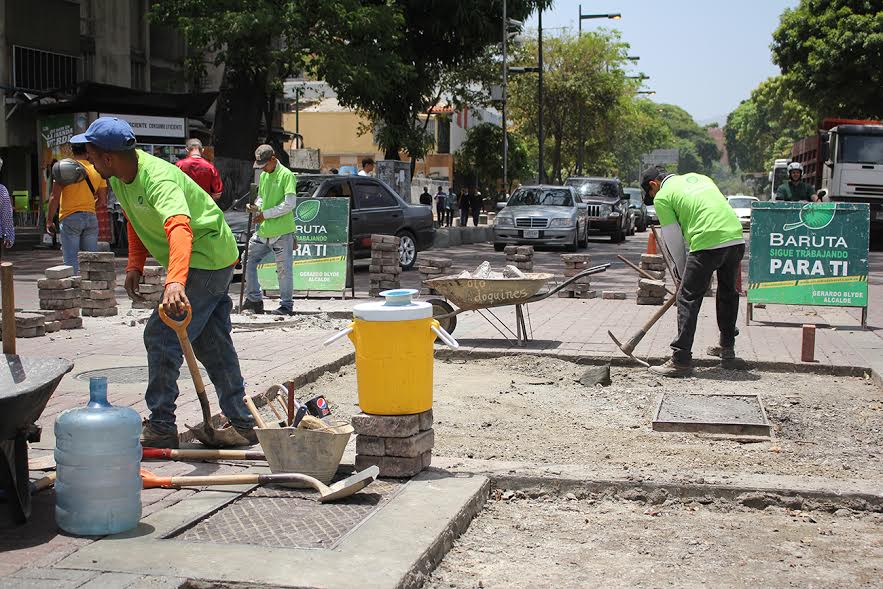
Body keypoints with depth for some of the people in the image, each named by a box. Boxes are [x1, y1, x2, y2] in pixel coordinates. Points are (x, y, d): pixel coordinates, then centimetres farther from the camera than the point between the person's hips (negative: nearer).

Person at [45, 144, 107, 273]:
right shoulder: (97, 170, 4)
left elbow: (54, 197, -9)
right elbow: (102, 201, 8)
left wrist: (49, 221, -3)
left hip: (70, 217, -3)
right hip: (91, 217, 3)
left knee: (71, 261, -1)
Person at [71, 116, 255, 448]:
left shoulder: (158, 179, -31)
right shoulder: (119, 178, 0)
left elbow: (179, 229, -48)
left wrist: (175, 282, -62)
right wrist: (134, 266, 5)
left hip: (206, 261, -10)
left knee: (161, 337, -12)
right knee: (213, 344, 14)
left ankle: (161, 427, -4)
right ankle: (241, 423, 22)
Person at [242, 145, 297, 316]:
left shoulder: (286, 175, -9)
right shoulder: (263, 176, 14)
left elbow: (289, 204, -16)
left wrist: (265, 214, -14)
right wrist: (256, 206, 1)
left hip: (282, 231, -8)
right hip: (263, 231, 8)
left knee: (284, 269, -3)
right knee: (249, 260, 9)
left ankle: (287, 306, 7)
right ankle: (254, 299, 18)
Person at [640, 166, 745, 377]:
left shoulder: (662, 196, 7)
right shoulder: (698, 177, 27)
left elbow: (674, 240, 6)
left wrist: (683, 272, 17)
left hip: (708, 245, -7)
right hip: (737, 239, 7)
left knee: (688, 300, -1)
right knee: (728, 293, 24)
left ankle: (681, 360, -3)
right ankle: (727, 348, 37)